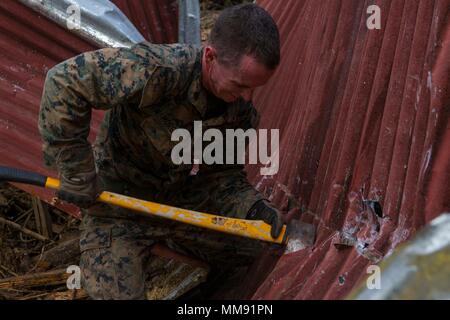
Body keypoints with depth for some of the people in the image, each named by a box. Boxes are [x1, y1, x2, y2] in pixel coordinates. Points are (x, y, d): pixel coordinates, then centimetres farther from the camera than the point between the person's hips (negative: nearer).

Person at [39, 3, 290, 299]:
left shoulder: (243, 110, -13)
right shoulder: (158, 70, -36)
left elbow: (224, 174, 0)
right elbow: (66, 81, -34)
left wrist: (252, 207, -21)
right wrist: (76, 171, -28)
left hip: (186, 201, 6)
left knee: (254, 261, 10)